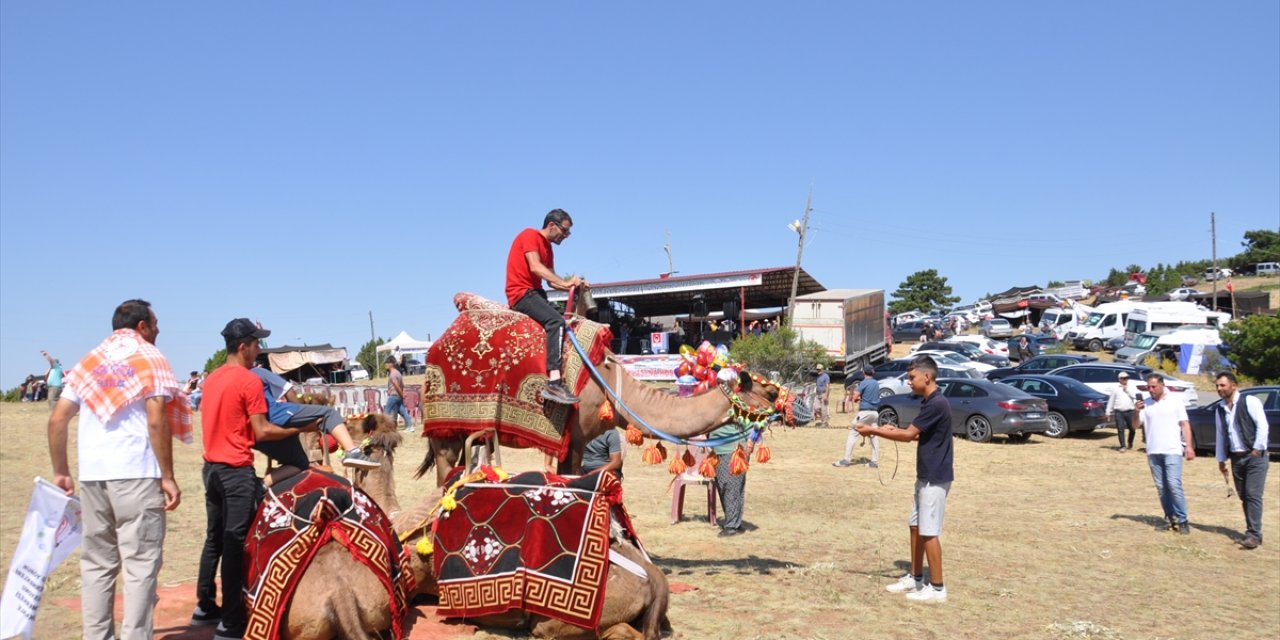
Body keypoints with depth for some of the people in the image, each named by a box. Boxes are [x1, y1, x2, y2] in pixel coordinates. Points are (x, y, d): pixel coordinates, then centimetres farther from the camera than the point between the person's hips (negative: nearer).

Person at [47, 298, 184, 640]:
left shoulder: (89, 362, 18)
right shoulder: (149, 357, 2)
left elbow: (57, 419, 12)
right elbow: (157, 420, -10)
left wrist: (61, 472, 18)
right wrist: (168, 477, -8)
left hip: (91, 474, 6)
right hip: (136, 473, -5)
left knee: (96, 564, 13)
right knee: (140, 565, -2)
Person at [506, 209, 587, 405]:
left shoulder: (547, 248, 21)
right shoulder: (529, 235, -6)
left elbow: (552, 281, 13)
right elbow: (535, 267, -20)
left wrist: (572, 286, -5)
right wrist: (564, 282, -25)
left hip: (535, 293, 10)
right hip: (521, 292, -10)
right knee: (556, 321, -30)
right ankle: (554, 383, -42)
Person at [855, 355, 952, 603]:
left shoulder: (937, 403, -20)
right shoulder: (930, 402, 11)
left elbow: (908, 435, -20)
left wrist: (874, 431, -13)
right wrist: (892, 429, 9)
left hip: (935, 478, -10)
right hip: (926, 475, 10)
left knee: (929, 532, -4)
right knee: (916, 526, 15)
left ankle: (937, 588, 4)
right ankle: (915, 578, 25)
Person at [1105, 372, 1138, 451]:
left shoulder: (1131, 389, 11)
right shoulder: (1115, 390, 10)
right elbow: (1111, 401, 10)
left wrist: (1127, 390, -5)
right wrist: (1108, 412, 8)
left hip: (1130, 412, 1)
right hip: (1119, 412, -1)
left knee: (1132, 428, 8)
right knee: (1120, 429, -6)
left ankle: (1130, 443, 30)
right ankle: (1123, 446, -2)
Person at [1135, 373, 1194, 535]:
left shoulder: (1175, 402, 2)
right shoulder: (1145, 405, 9)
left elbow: (1185, 425, 1)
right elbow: (1136, 425, 5)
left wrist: (1189, 446, -7)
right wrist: (1136, 412, -14)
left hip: (1172, 451, -4)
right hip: (1153, 452, 4)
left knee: (1174, 485, -12)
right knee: (1161, 487, 7)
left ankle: (1182, 520, -6)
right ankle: (1169, 518, 15)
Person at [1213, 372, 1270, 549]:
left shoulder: (1250, 402, -8)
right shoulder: (1220, 410, 13)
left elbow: (1263, 426, -13)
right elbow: (1221, 435, 17)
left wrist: (1257, 450, -15)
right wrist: (1221, 459, 17)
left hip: (1254, 457, -6)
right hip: (1236, 459, 7)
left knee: (1253, 495, -11)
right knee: (1244, 497, 8)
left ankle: (1254, 534, -10)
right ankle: (1252, 532, 16)